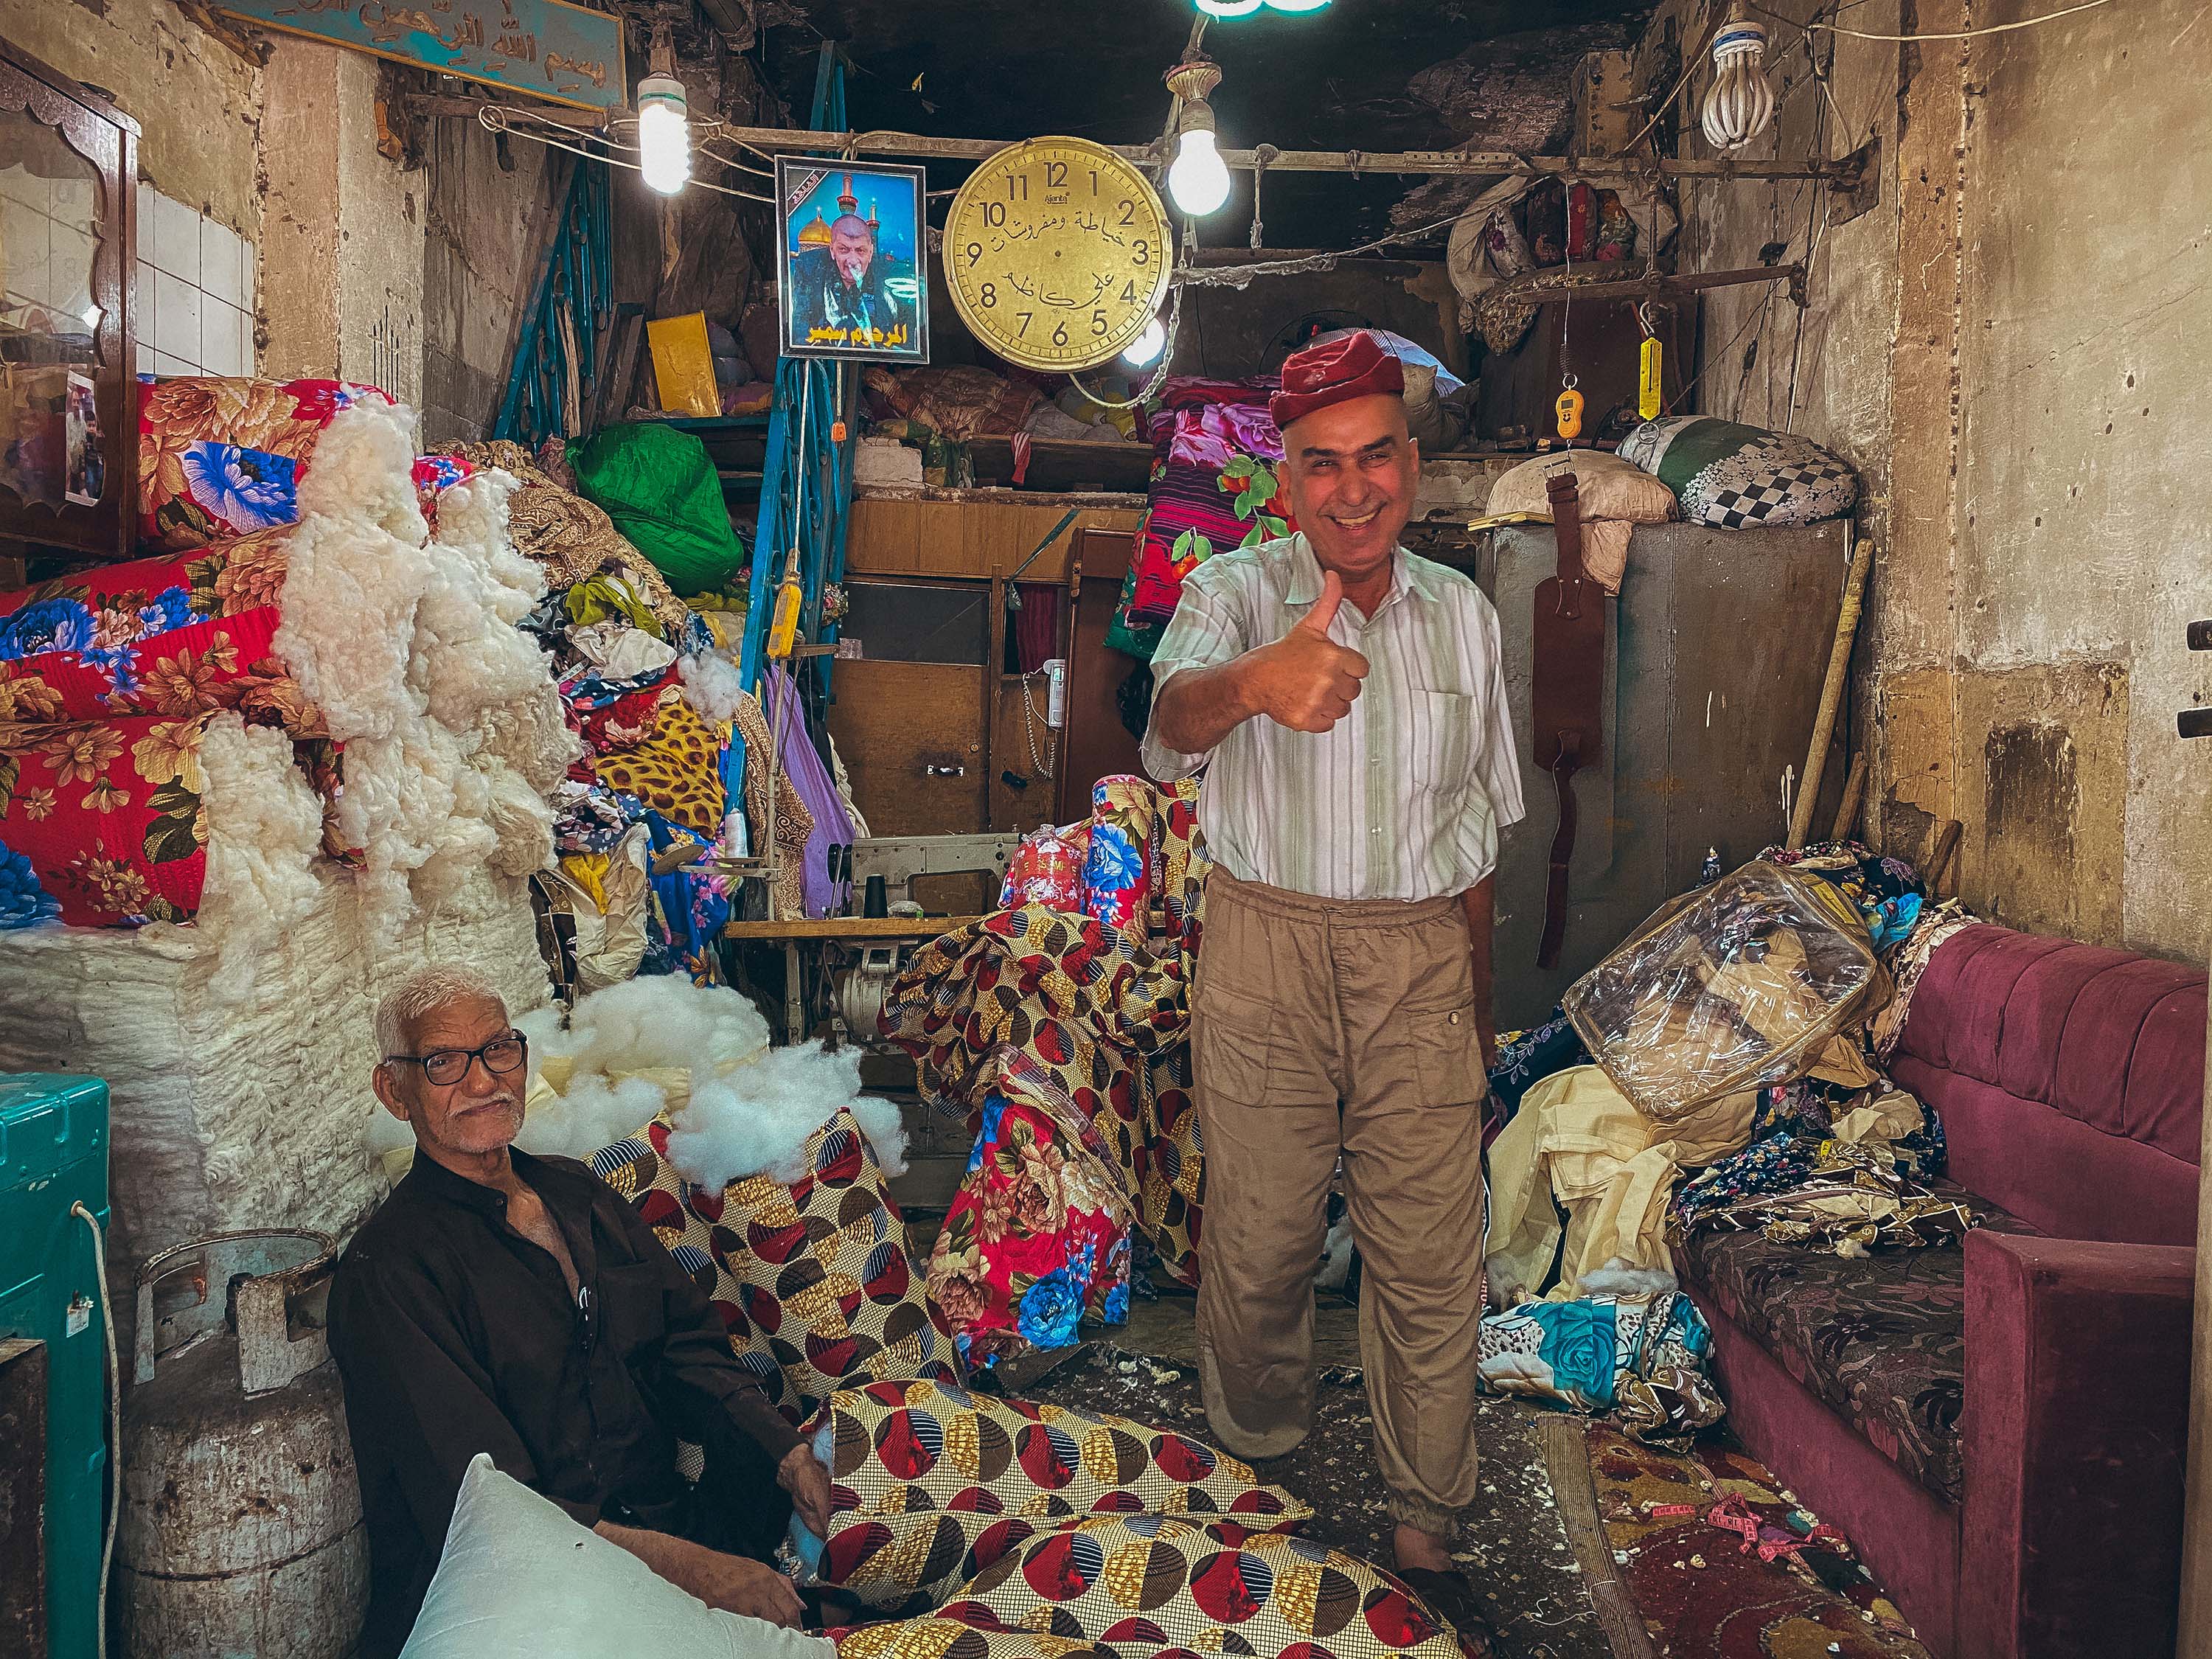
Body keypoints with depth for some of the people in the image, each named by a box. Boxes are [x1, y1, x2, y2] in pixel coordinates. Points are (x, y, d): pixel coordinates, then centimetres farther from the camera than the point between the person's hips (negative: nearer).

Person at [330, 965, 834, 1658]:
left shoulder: (578, 1192, 15)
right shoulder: (385, 1270, -8)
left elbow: (690, 1351, 11)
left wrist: (789, 1456, -10)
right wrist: (679, 1563, -28)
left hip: (665, 1520, 7)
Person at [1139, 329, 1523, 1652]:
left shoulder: (1463, 614, 7)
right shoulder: (1236, 590, -4)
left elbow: (1477, 824, 15)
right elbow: (1172, 723, -28)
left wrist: (1480, 1005, 17)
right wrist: (1252, 683, -52)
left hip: (1421, 964, 3)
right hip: (1268, 953, -2)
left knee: (1433, 1257, 5)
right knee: (1261, 1236, 7)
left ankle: (1429, 1538, 21)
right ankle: (1260, 1474, 32)